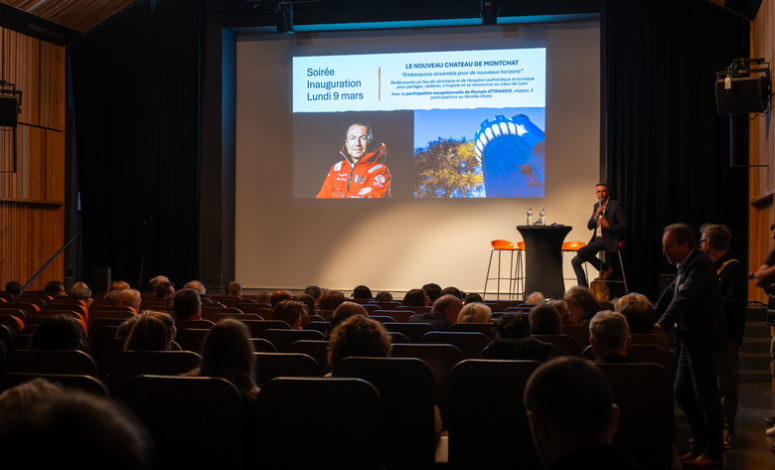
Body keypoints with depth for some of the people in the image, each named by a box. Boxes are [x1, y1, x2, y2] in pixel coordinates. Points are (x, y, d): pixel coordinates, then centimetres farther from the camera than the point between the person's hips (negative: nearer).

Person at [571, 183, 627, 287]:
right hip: (597, 239, 7)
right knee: (575, 261, -2)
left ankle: (606, 269, -6)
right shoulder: (596, 206, 14)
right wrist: (596, 215, -10)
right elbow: (589, 226, 9)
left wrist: (608, 225, -25)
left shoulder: (616, 206, -7)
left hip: (609, 240, -7)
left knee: (581, 252, -26)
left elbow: (624, 225, -11)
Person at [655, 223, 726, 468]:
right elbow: (670, 294, 17)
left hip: (701, 337, -10)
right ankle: (700, 445, 25)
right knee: (683, 393, 14)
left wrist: (662, 326, -38)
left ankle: (714, 453, 9)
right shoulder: (686, 266, 13)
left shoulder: (699, 264, -18)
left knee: (706, 396, -2)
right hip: (690, 337, 10)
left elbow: (684, 298, -30)